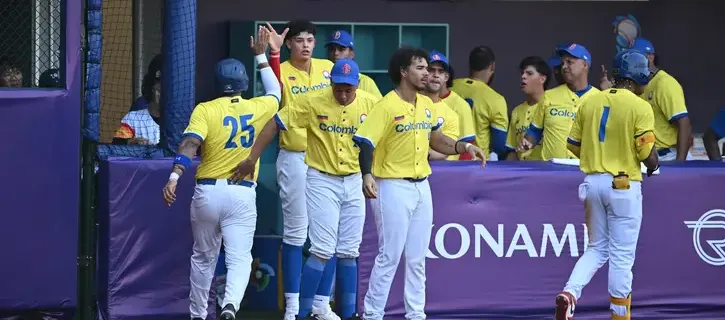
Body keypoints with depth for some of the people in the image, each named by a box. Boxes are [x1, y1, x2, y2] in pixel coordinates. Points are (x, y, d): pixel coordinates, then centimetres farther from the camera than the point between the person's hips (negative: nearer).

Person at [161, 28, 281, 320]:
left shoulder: (205, 110, -5)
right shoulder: (258, 108, 4)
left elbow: (190, 144, -21)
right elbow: (276, 93, 27)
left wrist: (173, 177, -30)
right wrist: (261, 56, 35)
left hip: (207, 192, 0)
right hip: (242, 194, 0)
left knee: (203, 258, 19)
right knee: (239, 260, -6)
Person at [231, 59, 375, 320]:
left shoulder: (370, 105, -6)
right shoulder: (312, 103, -13)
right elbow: (276, 124, -11)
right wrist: (252, 158, -13)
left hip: (354, 183, 4)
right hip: (322, 182, -4)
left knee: (349, 252, 11)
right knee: (323, 251, -9)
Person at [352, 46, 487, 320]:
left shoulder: (427, 106, 8)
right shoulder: (386, 107, -14)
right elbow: (365, 142, -20)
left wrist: (463, 147, 6)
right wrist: (367, 175, -35)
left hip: (421, 186, 7)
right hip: (394, 187, -7)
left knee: (418, 257, 11)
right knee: (390, 256, -5)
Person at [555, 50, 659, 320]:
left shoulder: (590, 103, 6)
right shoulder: (640, 107, -10)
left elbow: (573, 145, 9)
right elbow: (648, 155, -14)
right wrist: (653, 167, 9)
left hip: (592, 182, 5)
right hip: (624, 185, -5)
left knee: (597, 249, 17)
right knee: (622, 256, 3)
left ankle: (570, 293, -6)